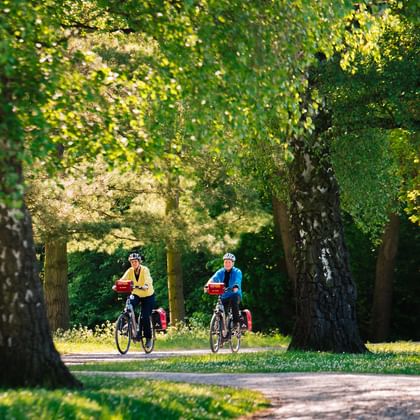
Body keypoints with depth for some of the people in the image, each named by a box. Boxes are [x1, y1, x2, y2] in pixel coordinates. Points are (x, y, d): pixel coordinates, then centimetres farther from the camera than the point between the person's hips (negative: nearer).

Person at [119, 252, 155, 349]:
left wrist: (146, 286, -61)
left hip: (148, 295, -3)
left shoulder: (145, 270, -22)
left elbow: (148, 279, -39)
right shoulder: (130, 271, -12)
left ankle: (148, 338, 7)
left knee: (145, 317, -11)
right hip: (136, 294, 3)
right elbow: (123, 279, -26)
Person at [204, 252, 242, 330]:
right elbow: (213, 279, -15)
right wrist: (207, 285, -36)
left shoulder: (237, 272, -4)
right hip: (224, 296, 3)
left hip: (235, 295, -3)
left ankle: (236, 322, -25)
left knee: (234, 301, -35)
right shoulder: (220, 272, 3)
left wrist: (236, 287, -47)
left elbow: (238, 281, -23)